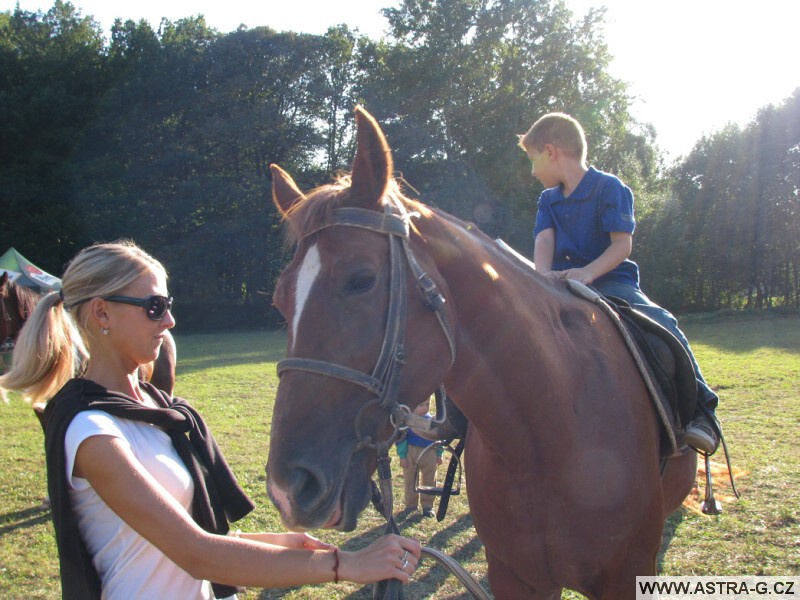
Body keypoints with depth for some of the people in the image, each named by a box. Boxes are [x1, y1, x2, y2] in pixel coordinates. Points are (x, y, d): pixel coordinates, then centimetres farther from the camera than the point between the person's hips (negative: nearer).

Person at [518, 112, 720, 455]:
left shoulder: (610, 188, -4)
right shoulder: (548, 199, 13)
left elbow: (623, 244, -14)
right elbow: (544, 240, -4)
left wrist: (587, 273, -33)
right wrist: (543, 274, -27)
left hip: (611, 282, -5)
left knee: (661, 324, -32)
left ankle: (700, 409, -28)